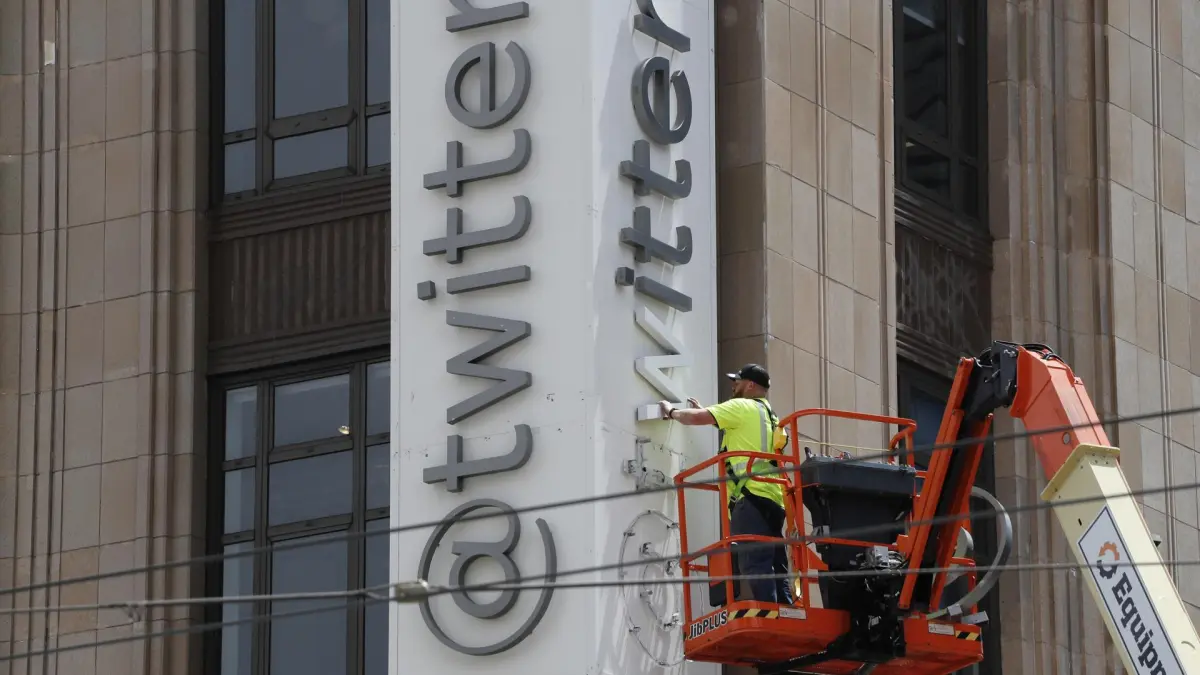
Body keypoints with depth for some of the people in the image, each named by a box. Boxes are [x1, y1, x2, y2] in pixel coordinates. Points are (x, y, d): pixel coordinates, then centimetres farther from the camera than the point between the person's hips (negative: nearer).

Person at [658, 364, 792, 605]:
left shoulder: (743, 408, 2)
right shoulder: (771, 418, 28)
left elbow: (695, 418, -2)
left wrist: (671, 411, 17)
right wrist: (704, 411, 40)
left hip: (751, 498, -9)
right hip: (774, 502, 9)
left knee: (755, 567, -17)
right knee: (776, 570, 6)